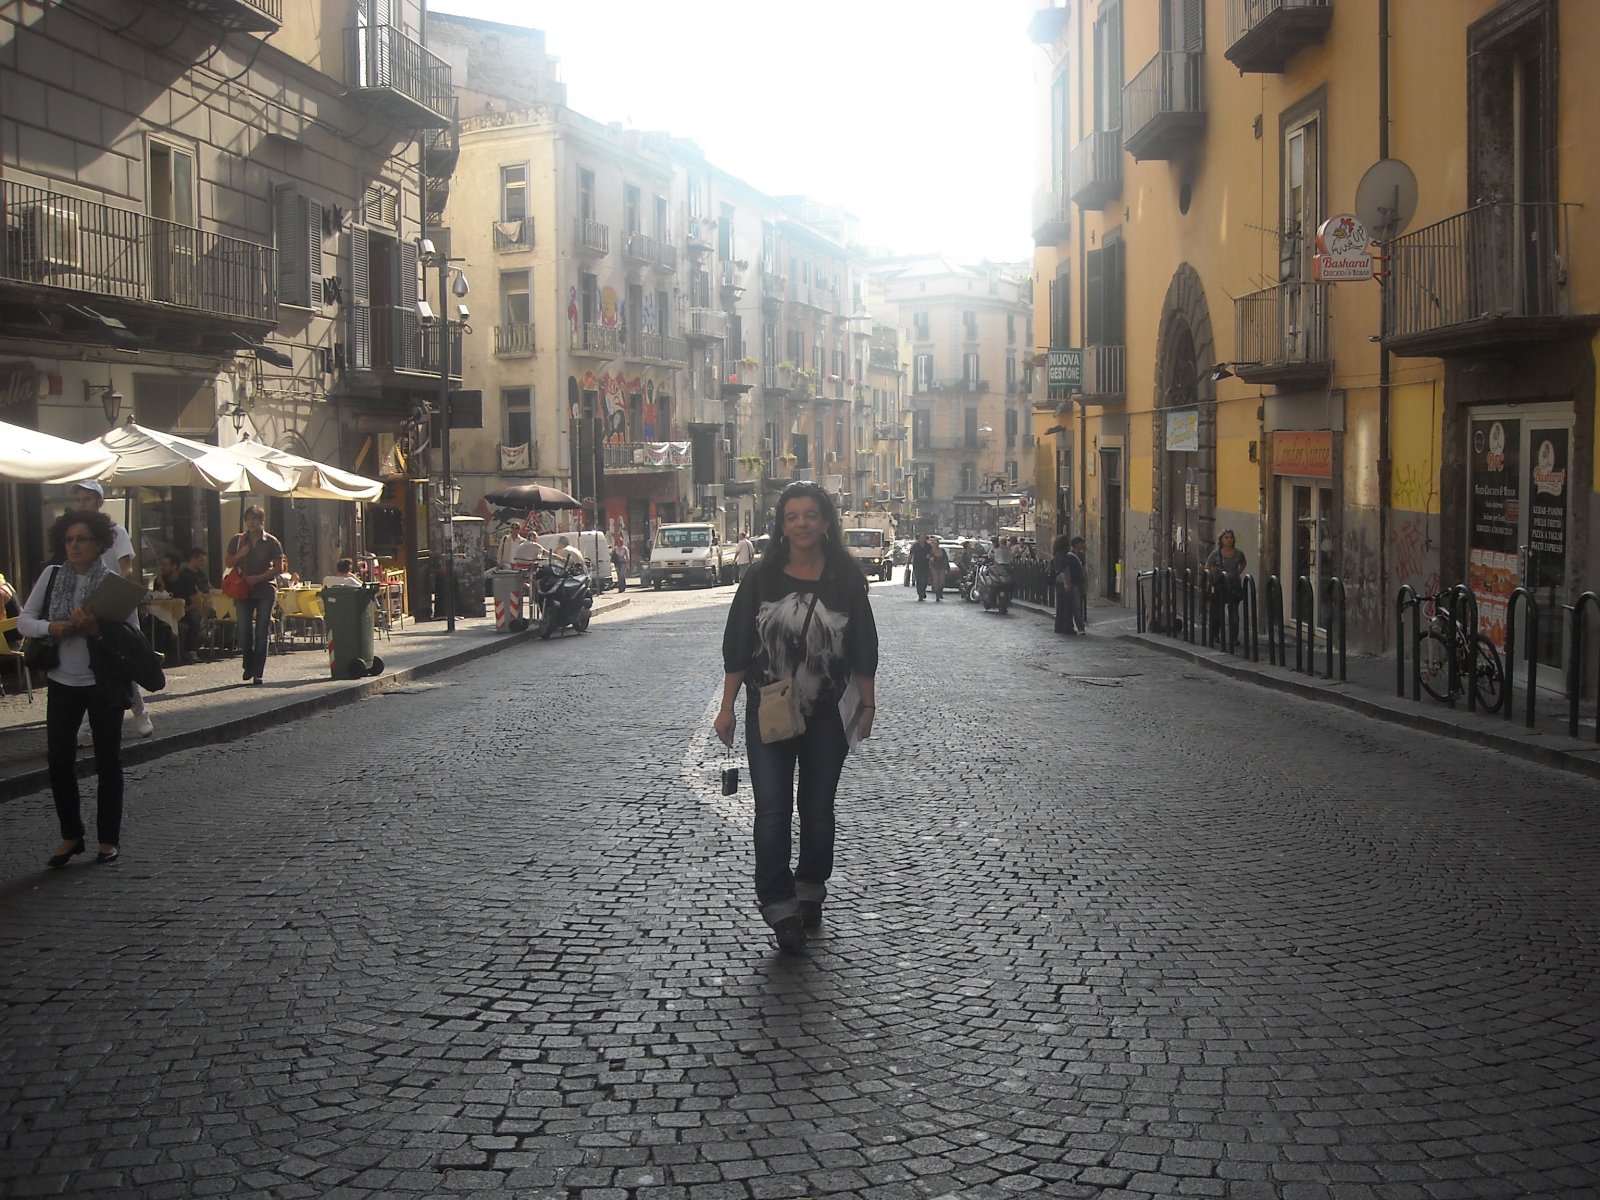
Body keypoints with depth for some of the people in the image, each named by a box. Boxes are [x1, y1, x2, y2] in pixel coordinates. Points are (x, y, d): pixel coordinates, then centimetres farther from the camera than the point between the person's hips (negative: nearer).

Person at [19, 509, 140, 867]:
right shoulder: (51, 575, 0)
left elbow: (134, 636, -10)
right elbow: (24, 620, 1)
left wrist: (97, 629, -26)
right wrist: (54, 628, -18)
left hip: (104, 684, -3)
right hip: (62, 682, 3)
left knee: (107, 761, 6)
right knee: (58, 759, 3)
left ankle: (108, 838, 18)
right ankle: (71, 836, 18)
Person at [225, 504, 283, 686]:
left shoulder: (272, 542, 1)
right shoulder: (237, 540, 8)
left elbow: (279, 567, -2)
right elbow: (227, 563, 12)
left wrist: (258, 578, -14)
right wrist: (239, 555, -8)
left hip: (266, 590, -2)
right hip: (243, 590, 2)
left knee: (262, 633, -4)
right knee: (244, 631, -3)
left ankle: (257, 673, -2)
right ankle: (249, 666, 19)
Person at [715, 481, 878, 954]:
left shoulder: (846, 578, 0)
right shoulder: (762, 579, -1)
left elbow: (863, 648, 5)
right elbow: (737, 646, 2)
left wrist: (867, 704, 4)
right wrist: (727, 707, 0)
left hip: (827, 715, 1)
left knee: (818, 808, 13)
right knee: (772, 808, -6)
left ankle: (810, 891, 29)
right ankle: (779, 905, 0)